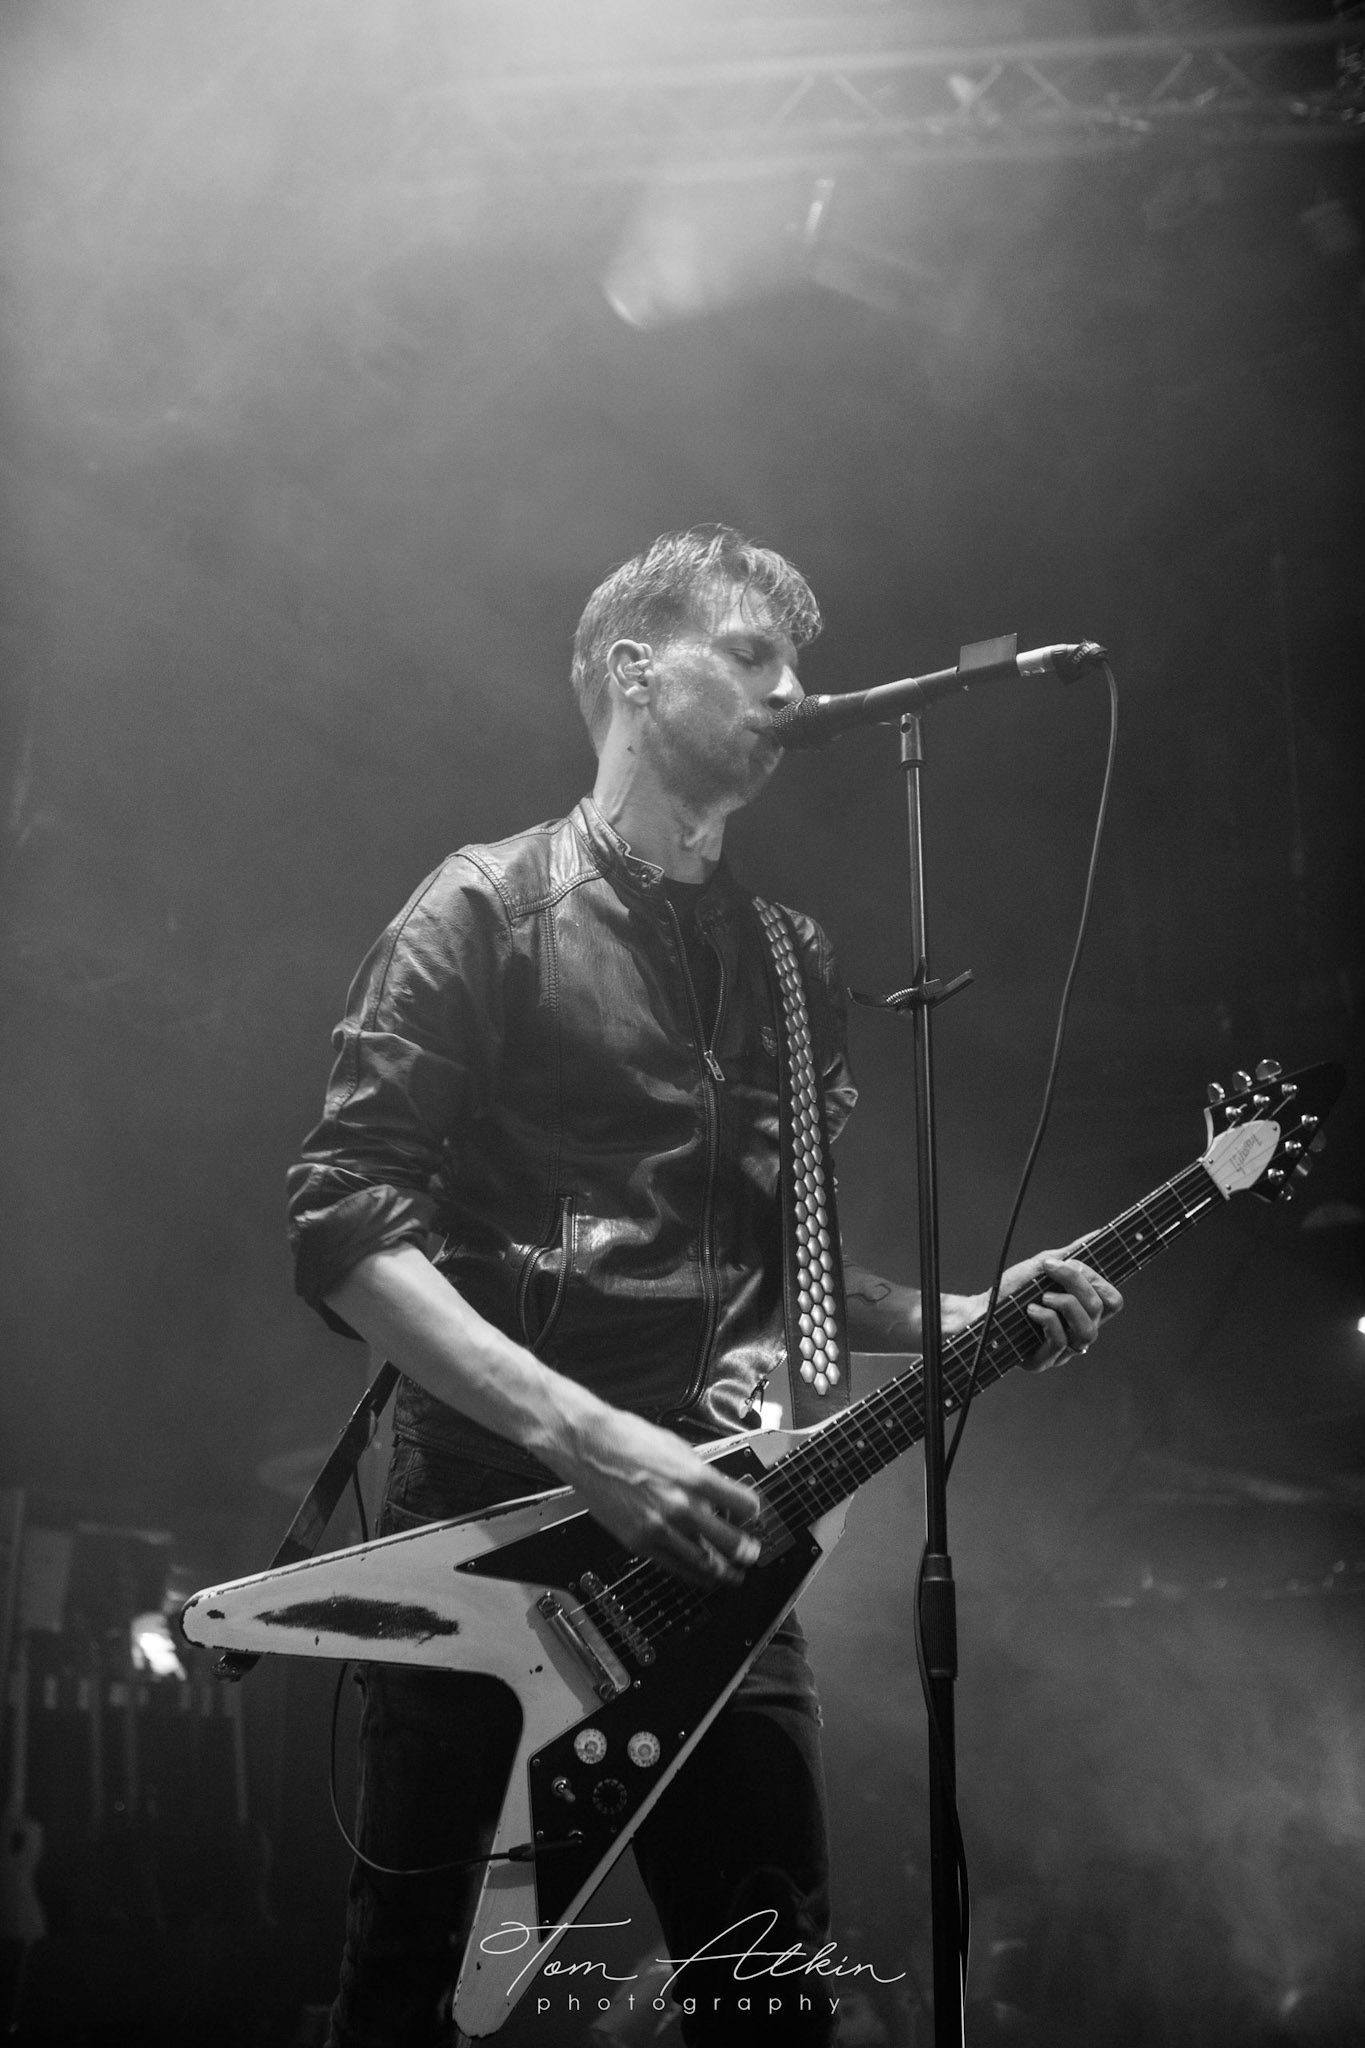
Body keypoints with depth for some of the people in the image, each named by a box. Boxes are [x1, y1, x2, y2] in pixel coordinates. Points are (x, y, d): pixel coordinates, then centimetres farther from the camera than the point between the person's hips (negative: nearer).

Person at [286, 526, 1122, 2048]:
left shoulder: (790, 960, 16)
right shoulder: (489, 909, -2)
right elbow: (343, 1223, -12)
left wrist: (953, 1319, 3)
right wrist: (585, 1437, -21)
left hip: (705, 1550, 5)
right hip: (487, 1518, -5)